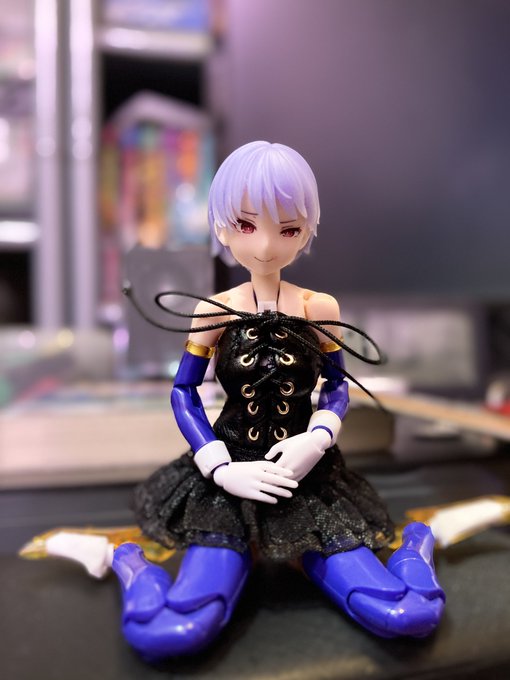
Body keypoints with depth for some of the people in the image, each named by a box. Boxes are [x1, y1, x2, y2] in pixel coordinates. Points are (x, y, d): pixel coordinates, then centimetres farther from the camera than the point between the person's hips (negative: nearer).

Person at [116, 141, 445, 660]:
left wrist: (317, 439, -12)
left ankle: (414, 547, 20)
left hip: (309, 479, 1)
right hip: (230, 478, -1)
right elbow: (182, 395, 3)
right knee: (164, 633, -22)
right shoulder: (213, 311, -5)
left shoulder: (320, 309, -3)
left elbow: (337, 387, 9)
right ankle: (136, 568, 11)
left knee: (409, 615, -13)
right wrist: (222, 470, -10)